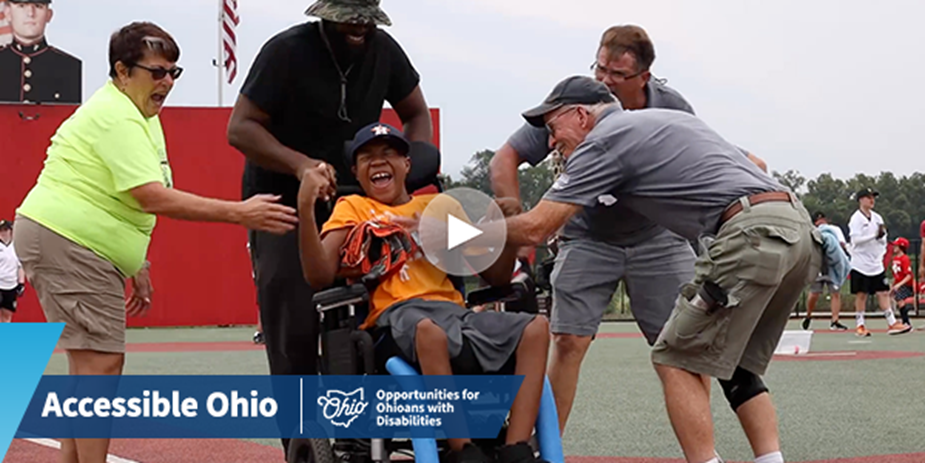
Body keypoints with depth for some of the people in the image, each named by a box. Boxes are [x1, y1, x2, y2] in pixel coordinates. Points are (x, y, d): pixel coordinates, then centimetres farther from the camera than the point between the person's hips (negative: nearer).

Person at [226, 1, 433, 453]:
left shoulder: (383, 50, 0)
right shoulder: (288, 51, -13)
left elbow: (417, 115, 13)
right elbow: (241, 128, -14)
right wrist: (300, 164, -29)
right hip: (283, 206, -4)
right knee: (294, 332, -8)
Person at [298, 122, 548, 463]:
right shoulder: (352, 208, 17)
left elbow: (495, 276, 22)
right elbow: (320, 276, -1)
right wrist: (306, 210, -12)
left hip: (453, 309, 4)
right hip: (396, 314, -4)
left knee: (535, 328, -21)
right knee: (430, 330, -41)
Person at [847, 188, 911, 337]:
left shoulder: (877, 217, 11)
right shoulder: (856, 218, -7)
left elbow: (883, 240, 15)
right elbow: (856, 238, -18)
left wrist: (882, 235, -8)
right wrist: (874, 235, -24)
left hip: (876, 264, 5)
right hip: (861, 263, -5)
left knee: (883, 292, 2)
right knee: (861, 294, -1)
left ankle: (892, 323, 1)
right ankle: (860, 326, 6)